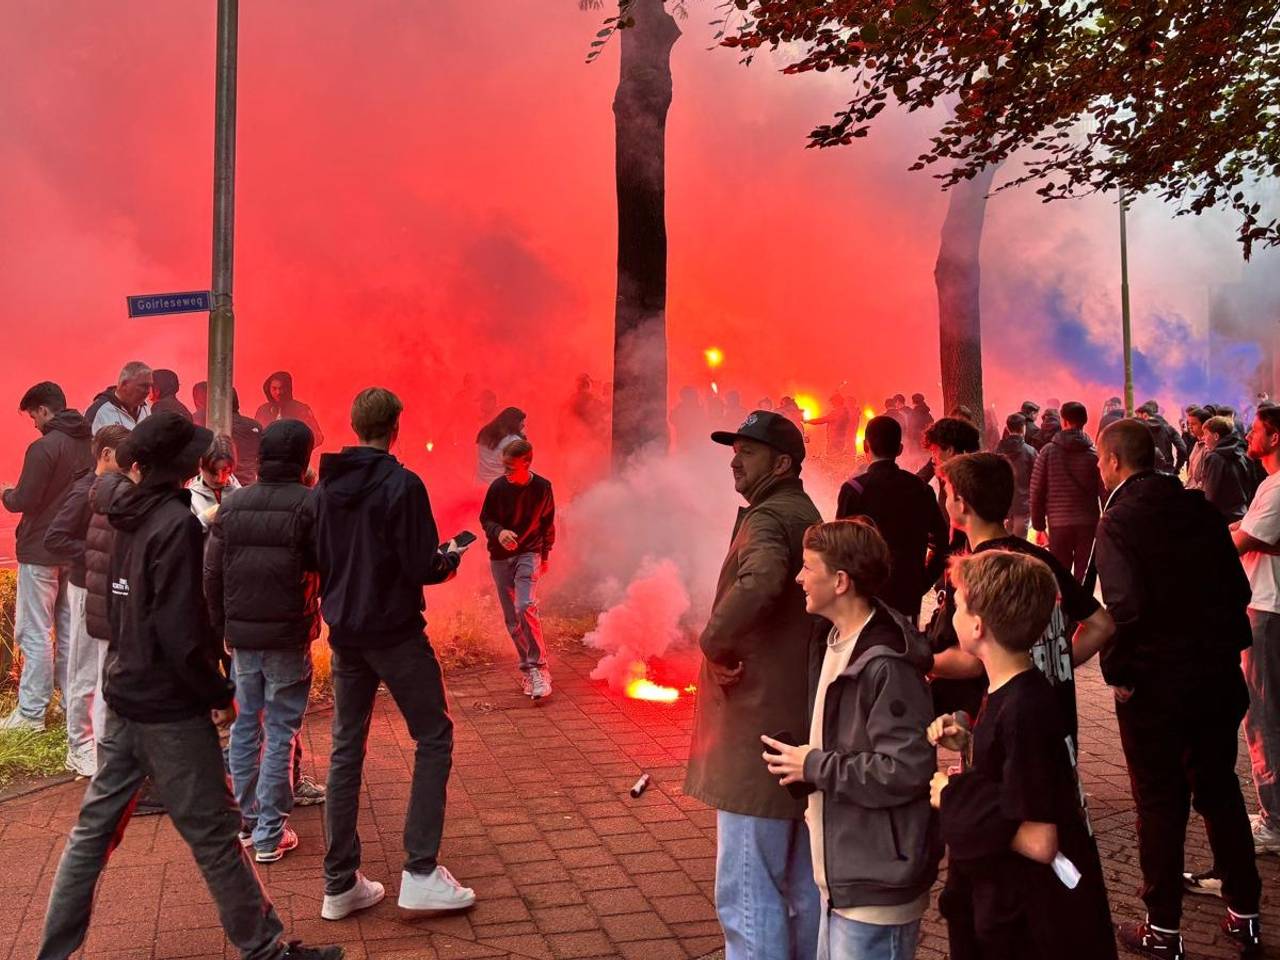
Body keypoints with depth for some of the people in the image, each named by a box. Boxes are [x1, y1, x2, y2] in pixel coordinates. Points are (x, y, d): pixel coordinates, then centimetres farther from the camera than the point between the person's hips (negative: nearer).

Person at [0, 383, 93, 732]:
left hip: (41, 552, -7)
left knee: (35, 634, 0)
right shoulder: (89, 444, 5)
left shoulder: (43, 447, -17)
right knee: (68, 630, 14)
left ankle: (31, 713, 4)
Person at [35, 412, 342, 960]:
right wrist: (218, 693, -13)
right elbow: (179, 629, -23)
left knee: (94, 830, 15)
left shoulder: (131, 517, 7)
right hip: (170, 709, -8)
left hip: (124, 697, 8)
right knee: (215, 835, 1)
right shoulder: (177, 523, -18)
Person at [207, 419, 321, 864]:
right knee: (280, 732, 4)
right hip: (288, 637, -4)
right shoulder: (311, 505, -11)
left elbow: (212, 573, 6)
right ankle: (270, 835, 8)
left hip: (241, 634, 4)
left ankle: (245, 821, 26)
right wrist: (321, 622, 5)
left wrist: (221, 627, 15)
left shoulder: (231, 504, 3)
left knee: (245, 725, 17)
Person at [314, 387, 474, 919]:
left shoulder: (325, 486, 3)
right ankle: (420, 873, 3)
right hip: (395, 632, -6)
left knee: (347, 749, 12)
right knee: (434, 739, 7)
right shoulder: (402, 484, -16)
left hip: (344, 633, 6)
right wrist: (450, 558, 3)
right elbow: (421, 568, -17)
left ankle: (340, 884, 17)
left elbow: (315, 560, 9)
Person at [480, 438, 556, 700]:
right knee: (512, 619, 4)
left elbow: (548, 522, 7)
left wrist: (545, 555, 12)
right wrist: (499, 532, -18)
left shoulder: (543, 487, -7)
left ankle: (539, 669, -15)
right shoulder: (498, 486, -7)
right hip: (500, 557, 2)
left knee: (525, 607, -23)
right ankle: (527, 669, 18)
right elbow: (485, 518, 4)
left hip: (529, 554, -2)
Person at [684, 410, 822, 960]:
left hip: (759, 720, -10)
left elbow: (758, 584, -38)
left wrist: (713, 641, -23)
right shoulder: (805, 514, 15)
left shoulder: (768, 518, -16)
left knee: (747, 892, -2)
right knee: (802, 881, 20)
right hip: (799, 716, 10)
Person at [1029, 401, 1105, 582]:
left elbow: (1037, 492, -1)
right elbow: (1104, 492, -2)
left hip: (1058, 524, 0)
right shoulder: (1094, 453, -1)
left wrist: (1039, 526, 5)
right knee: (1084, 578, 7)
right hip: (1088, 523, 0)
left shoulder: (1048, 451, -1)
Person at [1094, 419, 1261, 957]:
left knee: (1160, 802, 7)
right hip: (1218, 674, 6)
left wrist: (1117, 672, -13)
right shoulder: (1196, 507, 2)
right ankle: (1244, 913, 32)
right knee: (1219, 790, 20)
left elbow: (1126, 606, -27)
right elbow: (1238, 587, 4)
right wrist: (1223, 644, 14)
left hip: (1154, 684, -6)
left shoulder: (1116, 524, -16)